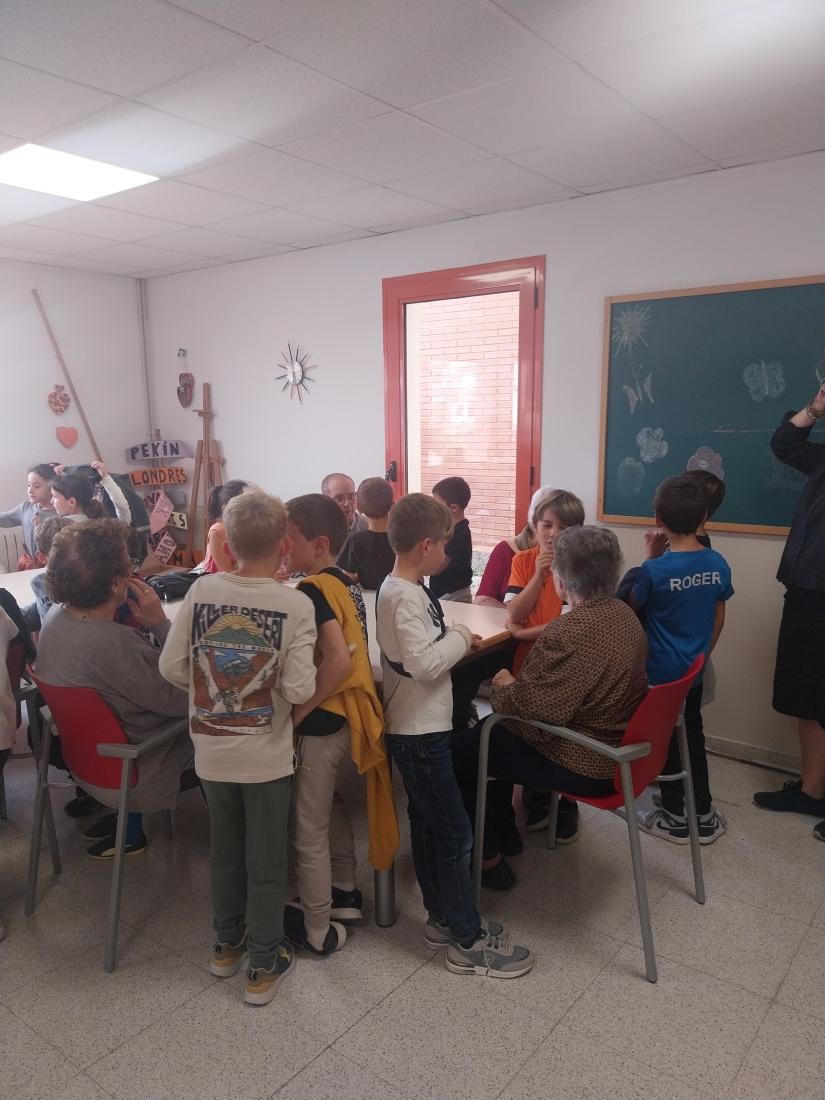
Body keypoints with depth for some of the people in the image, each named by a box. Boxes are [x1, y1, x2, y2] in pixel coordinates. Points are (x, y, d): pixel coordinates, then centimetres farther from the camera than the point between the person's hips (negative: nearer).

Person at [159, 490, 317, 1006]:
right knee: (266, 860, 14)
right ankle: (264, 965, 28)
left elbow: (172, 667, -5)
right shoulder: (296, 604, -18)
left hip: (211, 750, 4)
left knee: (226, 849, 24)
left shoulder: (201, 591, -9)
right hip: (266, 755, -3)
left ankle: (228, 942, 42)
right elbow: (300, 689, -21)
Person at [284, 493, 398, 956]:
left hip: (321, 724, -9)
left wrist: (298, 710, -22)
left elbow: (339, 659, -31)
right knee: (331, 805, 28)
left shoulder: (313, 589, -21)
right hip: (349, 717, 9)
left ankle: (318, 929, 25)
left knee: (308, 831, 9)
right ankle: (345, 894, 43)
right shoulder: (348, 584, 5)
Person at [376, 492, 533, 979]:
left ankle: (444, 918, 33)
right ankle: (469, 942, 13)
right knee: (455, 832, 0)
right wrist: (460, 639, -15)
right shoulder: (406, 596, -22)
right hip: (420, 733, -10)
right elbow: (424, 662, -29)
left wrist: (454, 640, 5)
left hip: (418, 728, 10)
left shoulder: (398, 588, 9)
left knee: (427, 825, 19)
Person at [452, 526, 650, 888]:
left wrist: (503, 687, -9)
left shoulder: (571, 634, -31)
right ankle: (504, 833, 36)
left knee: (459, 749, 3)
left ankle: (488, 859, 16)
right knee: (493, 730, 24)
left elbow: (533, 708, -30)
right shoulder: (624, 614, 0)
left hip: (582, 767, -10)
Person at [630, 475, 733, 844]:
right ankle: (704, 815, 29)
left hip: (660, 672, -5)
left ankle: (675, 818, 23)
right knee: (693, 736, 19)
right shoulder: (718, 564, -6)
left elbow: (633, 606, -3)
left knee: (666, 741, 10)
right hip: (695, 671, 5)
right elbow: (718, 618, 5)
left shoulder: (656, 569, -22)